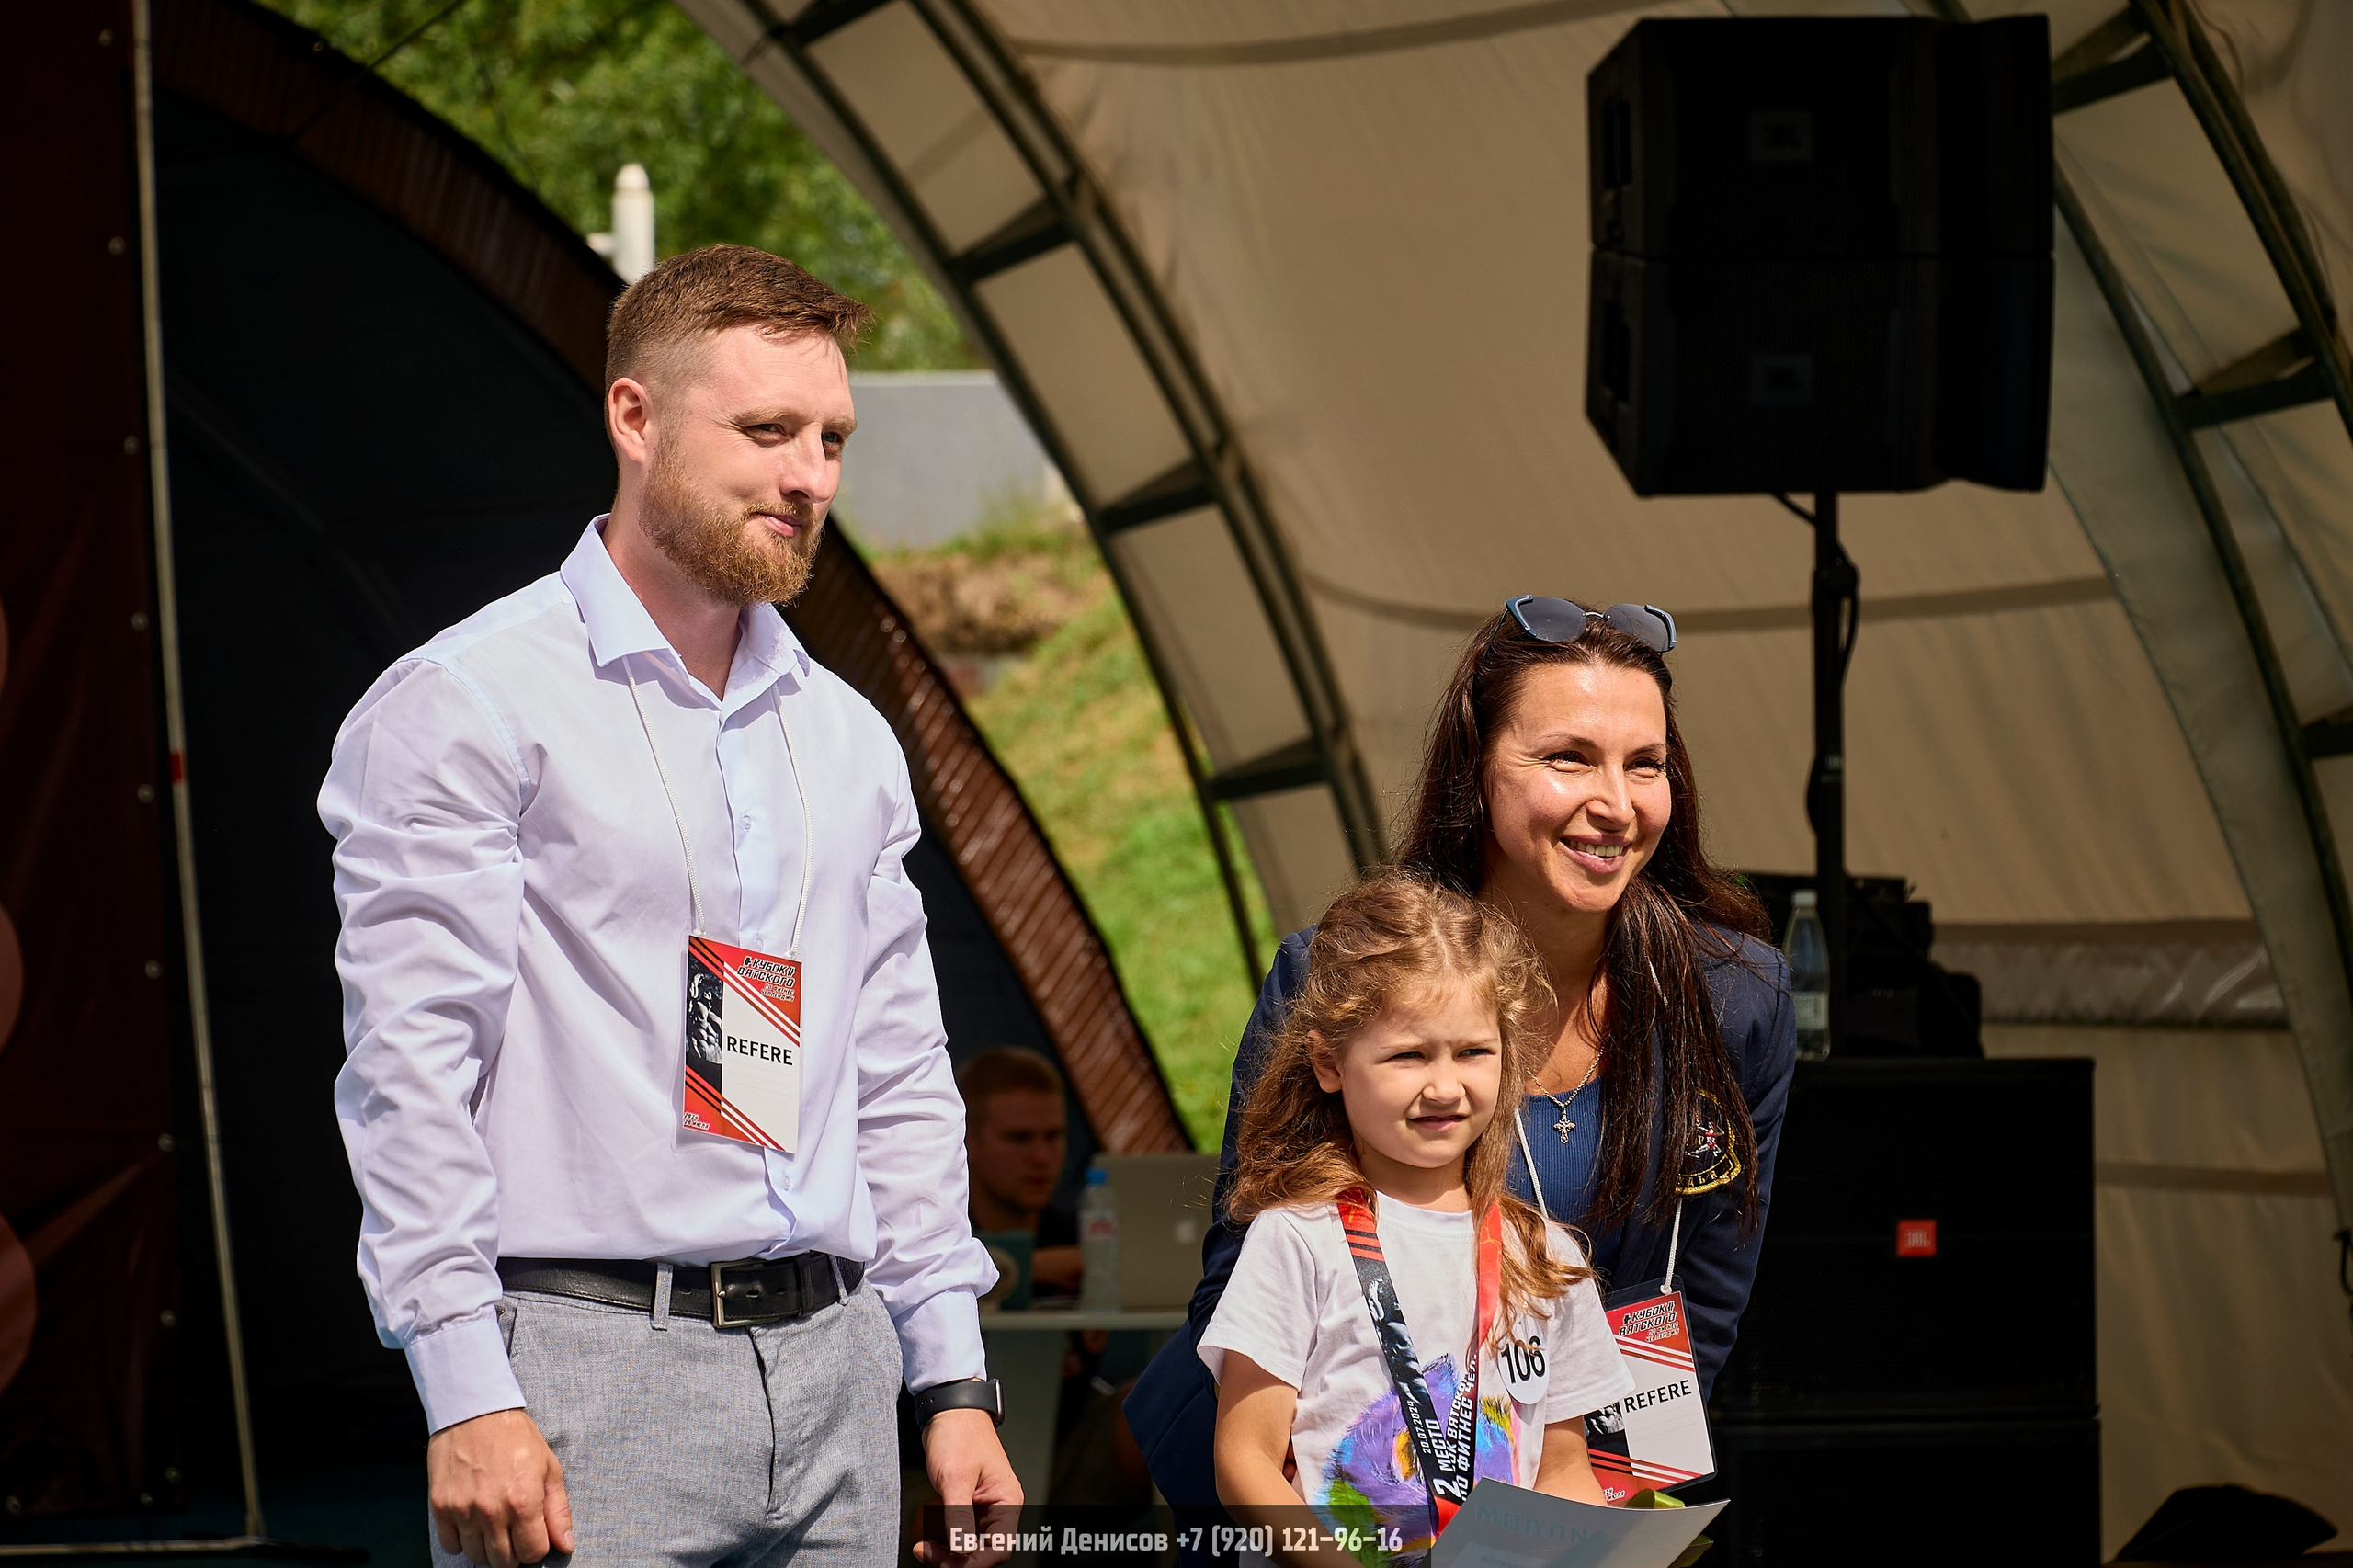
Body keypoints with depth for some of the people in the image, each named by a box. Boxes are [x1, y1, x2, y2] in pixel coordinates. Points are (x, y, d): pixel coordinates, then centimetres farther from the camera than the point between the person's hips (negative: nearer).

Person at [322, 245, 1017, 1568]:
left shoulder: (847, 737, 16)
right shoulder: (465, 706, -4)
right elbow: (411, 1066, -10)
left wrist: (955, 1378, 12)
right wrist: (468, 1397, -16)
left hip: (832, 1358, 6)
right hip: (588, 1359, -6)